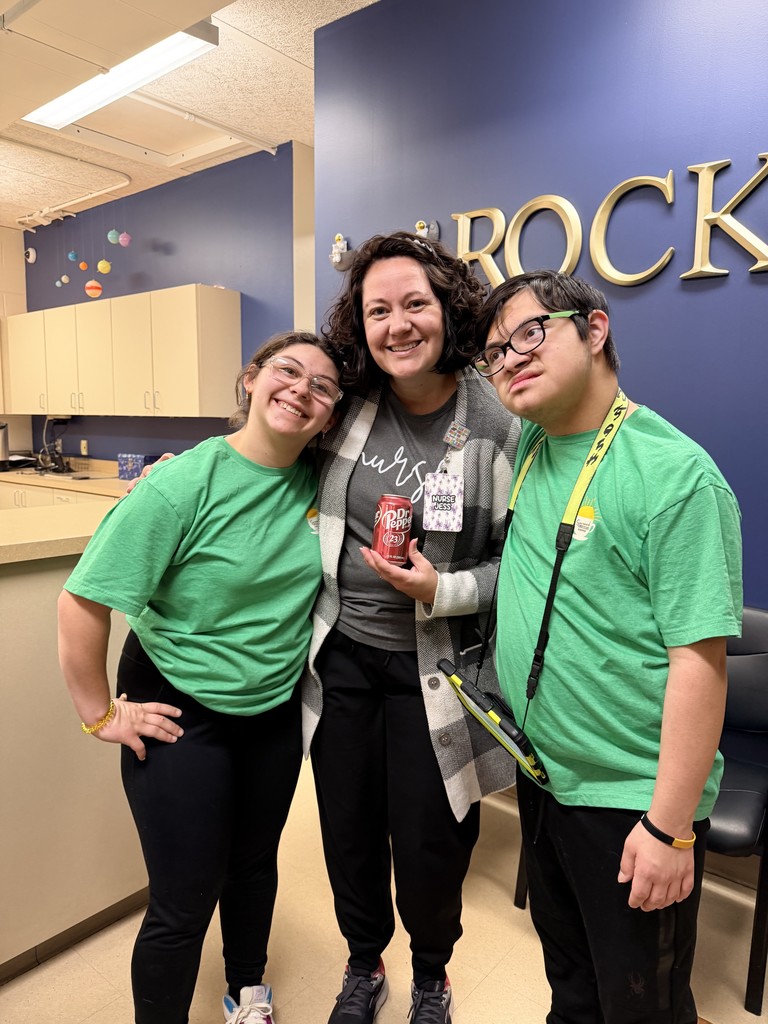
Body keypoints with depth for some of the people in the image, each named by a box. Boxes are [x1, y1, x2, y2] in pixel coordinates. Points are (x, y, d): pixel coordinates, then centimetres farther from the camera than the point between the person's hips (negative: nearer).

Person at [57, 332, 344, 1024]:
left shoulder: (318, 482, -7)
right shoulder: (185, 484, -23)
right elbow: (82, 604, -20)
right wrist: (102, 715, -13)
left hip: (277, 711, 5)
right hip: (182, 716, -5)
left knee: (256, 863, 25)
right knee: (184, 903, 7)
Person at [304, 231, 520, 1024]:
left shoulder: (498, 426, -13)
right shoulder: (347, 405, -3)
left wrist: (441, 591, -22)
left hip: (431, 667, -3)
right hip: (340, 654, 4)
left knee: (427, 841, 11)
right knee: (347, 828, 18)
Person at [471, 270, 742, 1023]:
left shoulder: (674, 474, -21)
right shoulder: (530, 448, 0)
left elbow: (699, 659, -22)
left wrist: (670, 827, -19)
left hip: (631, 802, -6)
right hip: (542, 776, 6)